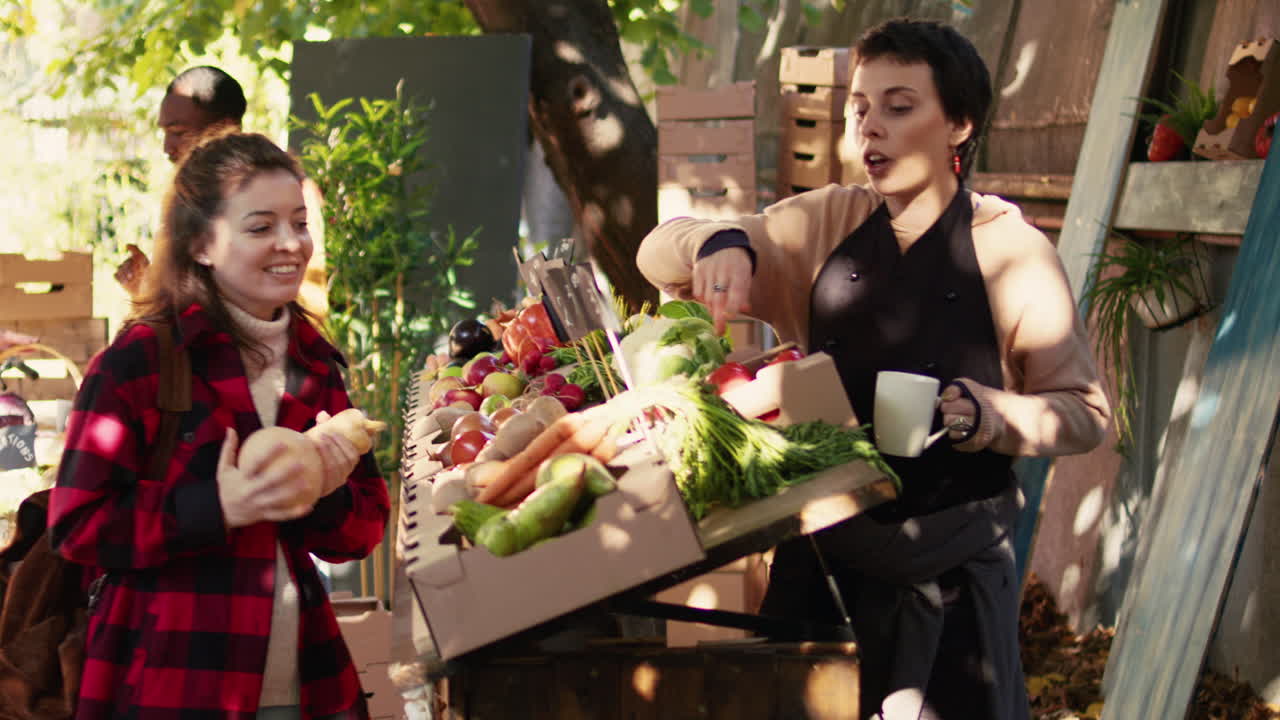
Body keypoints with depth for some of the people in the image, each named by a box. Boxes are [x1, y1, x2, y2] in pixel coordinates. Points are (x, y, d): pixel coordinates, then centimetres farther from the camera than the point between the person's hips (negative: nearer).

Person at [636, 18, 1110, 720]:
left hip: (948, 577, -3)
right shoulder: (828, 224, 0)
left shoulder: (1010, 252, -9)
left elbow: (1085, 412, -3)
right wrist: (720, 243, -23)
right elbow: (659, 253, 0)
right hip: (823, 560, 3)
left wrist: (993, 416, -24)